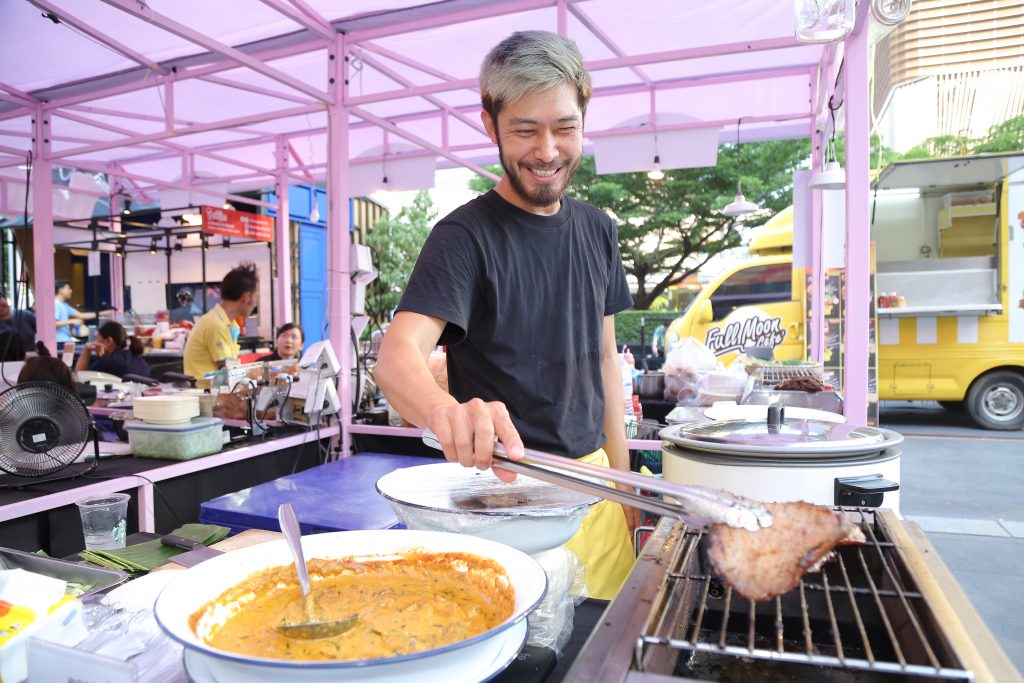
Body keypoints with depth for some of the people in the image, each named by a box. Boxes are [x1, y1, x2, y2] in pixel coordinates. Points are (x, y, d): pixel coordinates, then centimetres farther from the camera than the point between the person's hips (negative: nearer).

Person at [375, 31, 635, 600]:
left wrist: (620, 475, 10)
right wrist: (446, 412, -50)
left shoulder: (595, 229, 6)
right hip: (505, 484, -5)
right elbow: (396, 355, -27)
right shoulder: (466, 236, -13)